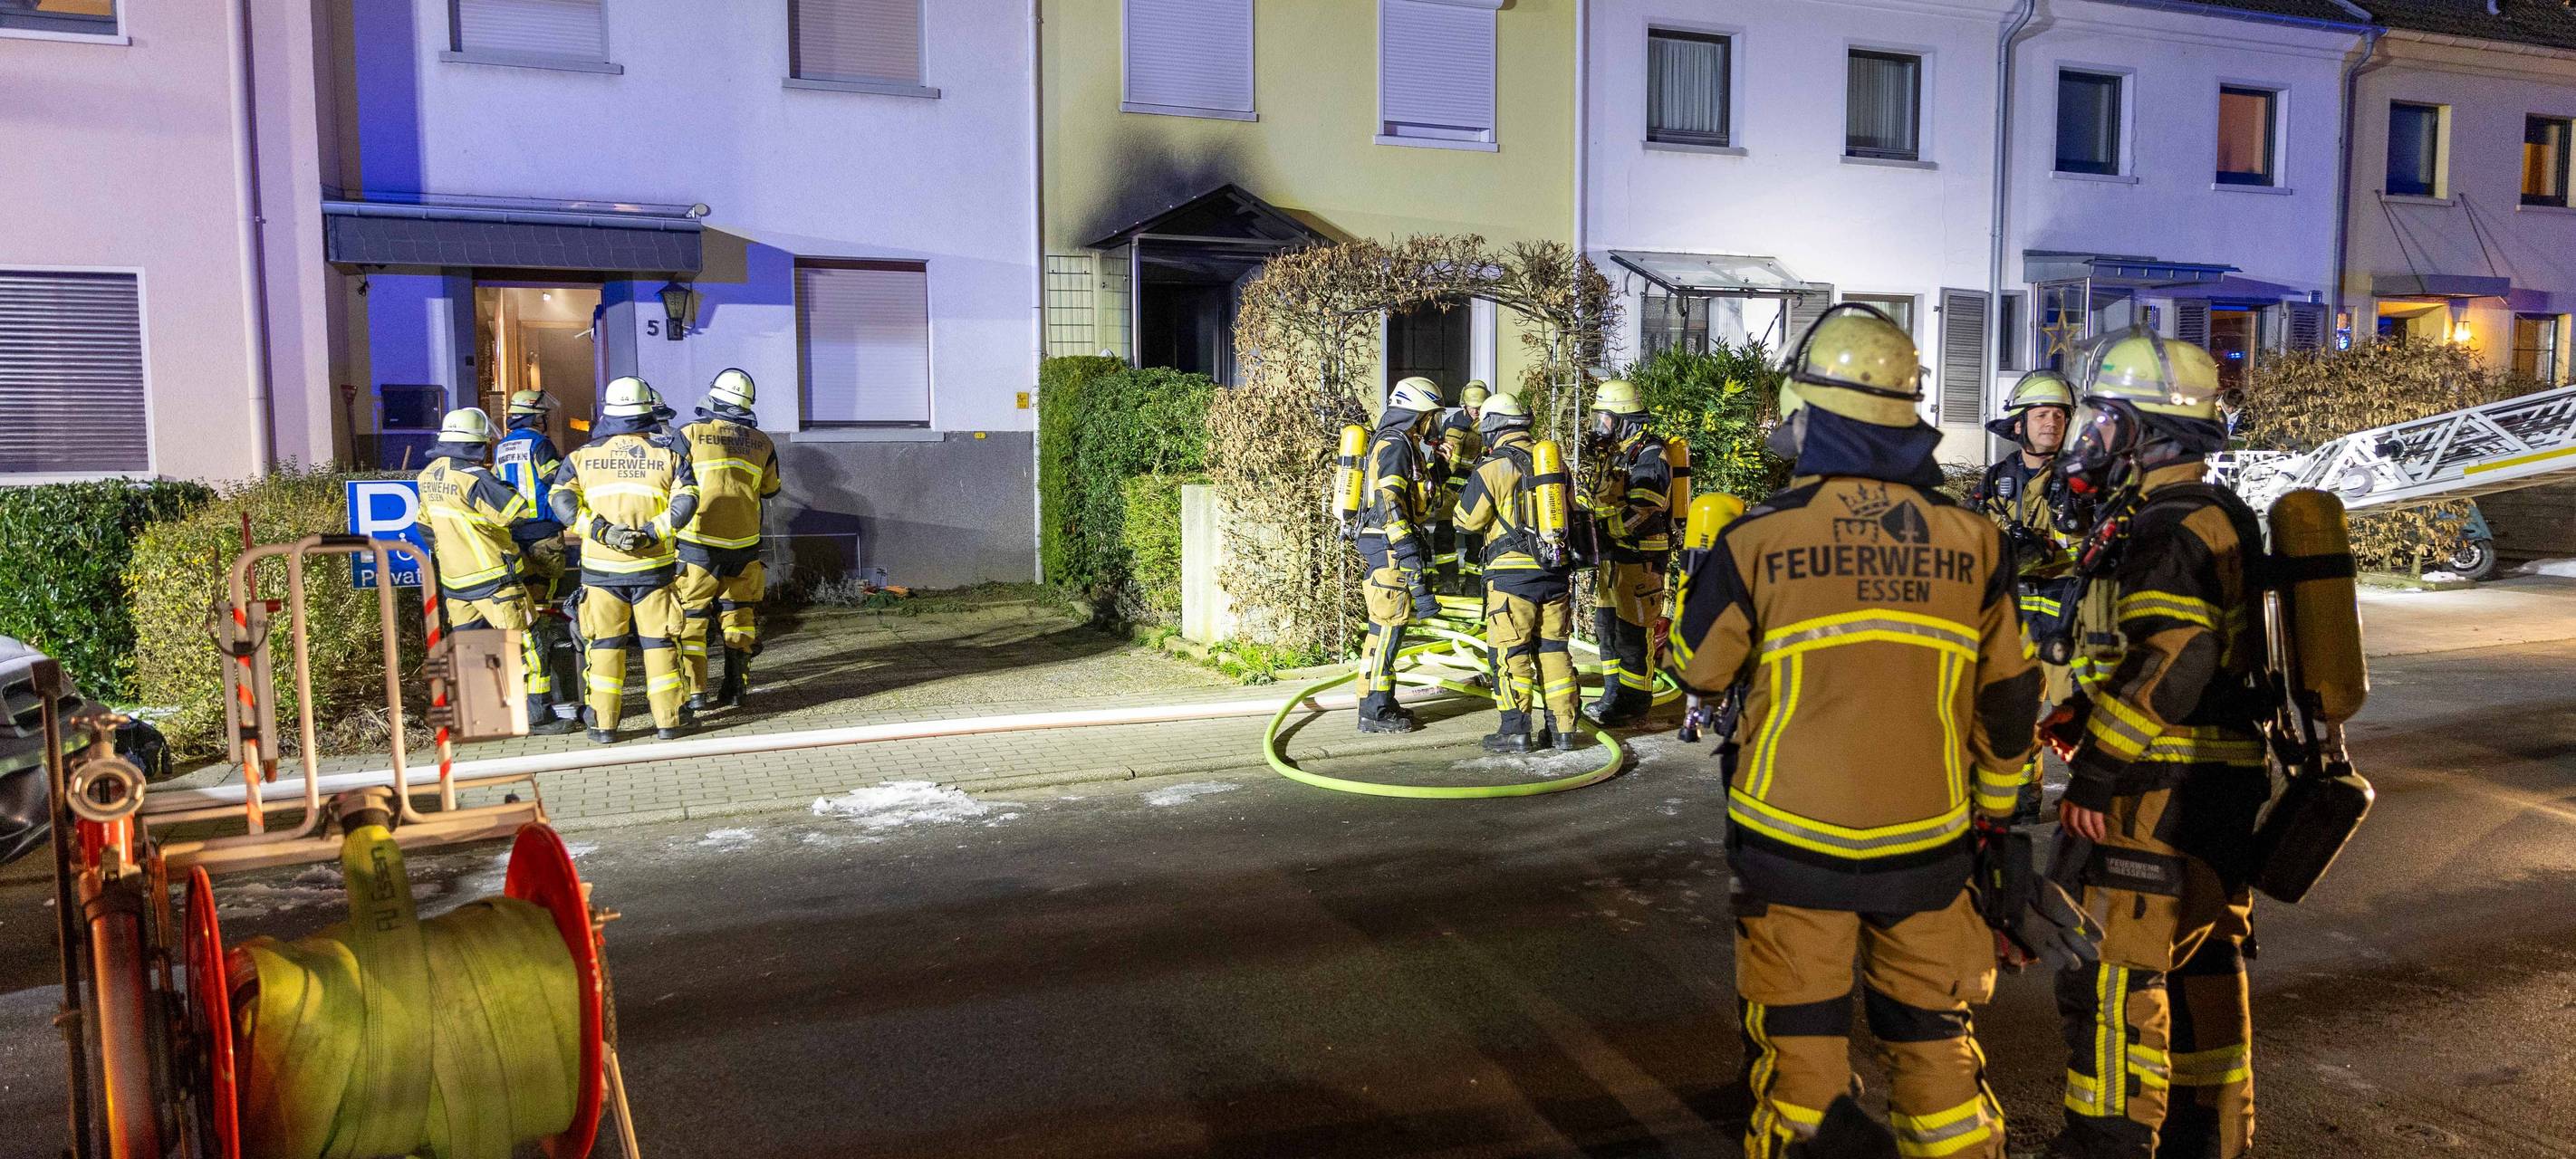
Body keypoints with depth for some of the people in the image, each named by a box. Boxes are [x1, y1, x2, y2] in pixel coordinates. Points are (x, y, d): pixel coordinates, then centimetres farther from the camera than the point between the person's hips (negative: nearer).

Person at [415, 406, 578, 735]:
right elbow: (524, 511, -21)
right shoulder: (473, 479, -21)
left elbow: (426, 525, 19)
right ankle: (538, 718, -1)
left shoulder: (429, 475, 6)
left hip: (454, 582, 8)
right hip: (493, 580, -8)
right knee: (527, 647, -2)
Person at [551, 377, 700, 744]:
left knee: (604, 644, 7)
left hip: (601, 567, 0)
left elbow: (562, 499, -7)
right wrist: (650, 533, -14)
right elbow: (685, 502, -11)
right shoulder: (668, 451, 2)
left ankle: (604, 724, 9)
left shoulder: (584, 454, 4)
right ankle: (667, 721, 9)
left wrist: (601, 530, -12)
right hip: (653, 566, 0)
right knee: (658, 642, 7)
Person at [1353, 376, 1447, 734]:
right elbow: (1389, 503, -22)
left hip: (1382, 548, 11)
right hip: (1392, 548, -11)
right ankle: (1375, 712, -4)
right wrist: (1411, 555, -25)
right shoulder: (1396, 445, -13)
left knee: (1384, 626, 14)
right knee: (1387, 627, -7)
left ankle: (1380, 703, 21)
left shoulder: (1390, 443, 19)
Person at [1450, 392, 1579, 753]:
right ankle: (1562, 727, 14)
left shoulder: (1493, 467, -9)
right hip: (1555, 571, 6)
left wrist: (1463, 496, 16)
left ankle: (1515, 730, 2)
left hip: (1513, 571, -6)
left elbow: (1467, 522, -2)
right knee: (1552, 648, 12)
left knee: (1511, 652, 2)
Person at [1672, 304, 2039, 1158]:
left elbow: (1700, 671, 4)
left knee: (1797, 1050, 11)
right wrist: (1990, 810, 23)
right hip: (1926, 851, 2)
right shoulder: (1972, 542, -3)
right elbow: (2008, 702, 7)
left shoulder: (1757, 539, -12)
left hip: (1793, 845, -2)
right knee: (1934, 1046, 17)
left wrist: (1712, 568, 21)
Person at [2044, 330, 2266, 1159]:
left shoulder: (2169, 528, -18)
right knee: (2201, 960, 19)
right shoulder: (2214, 515, 15)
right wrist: (2088, 716, 13)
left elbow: (2169, 665, -28)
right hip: (2222, 783, 11)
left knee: (2113, 974, -4)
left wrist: (2095, 772, -23)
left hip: (2166, 794, -11)